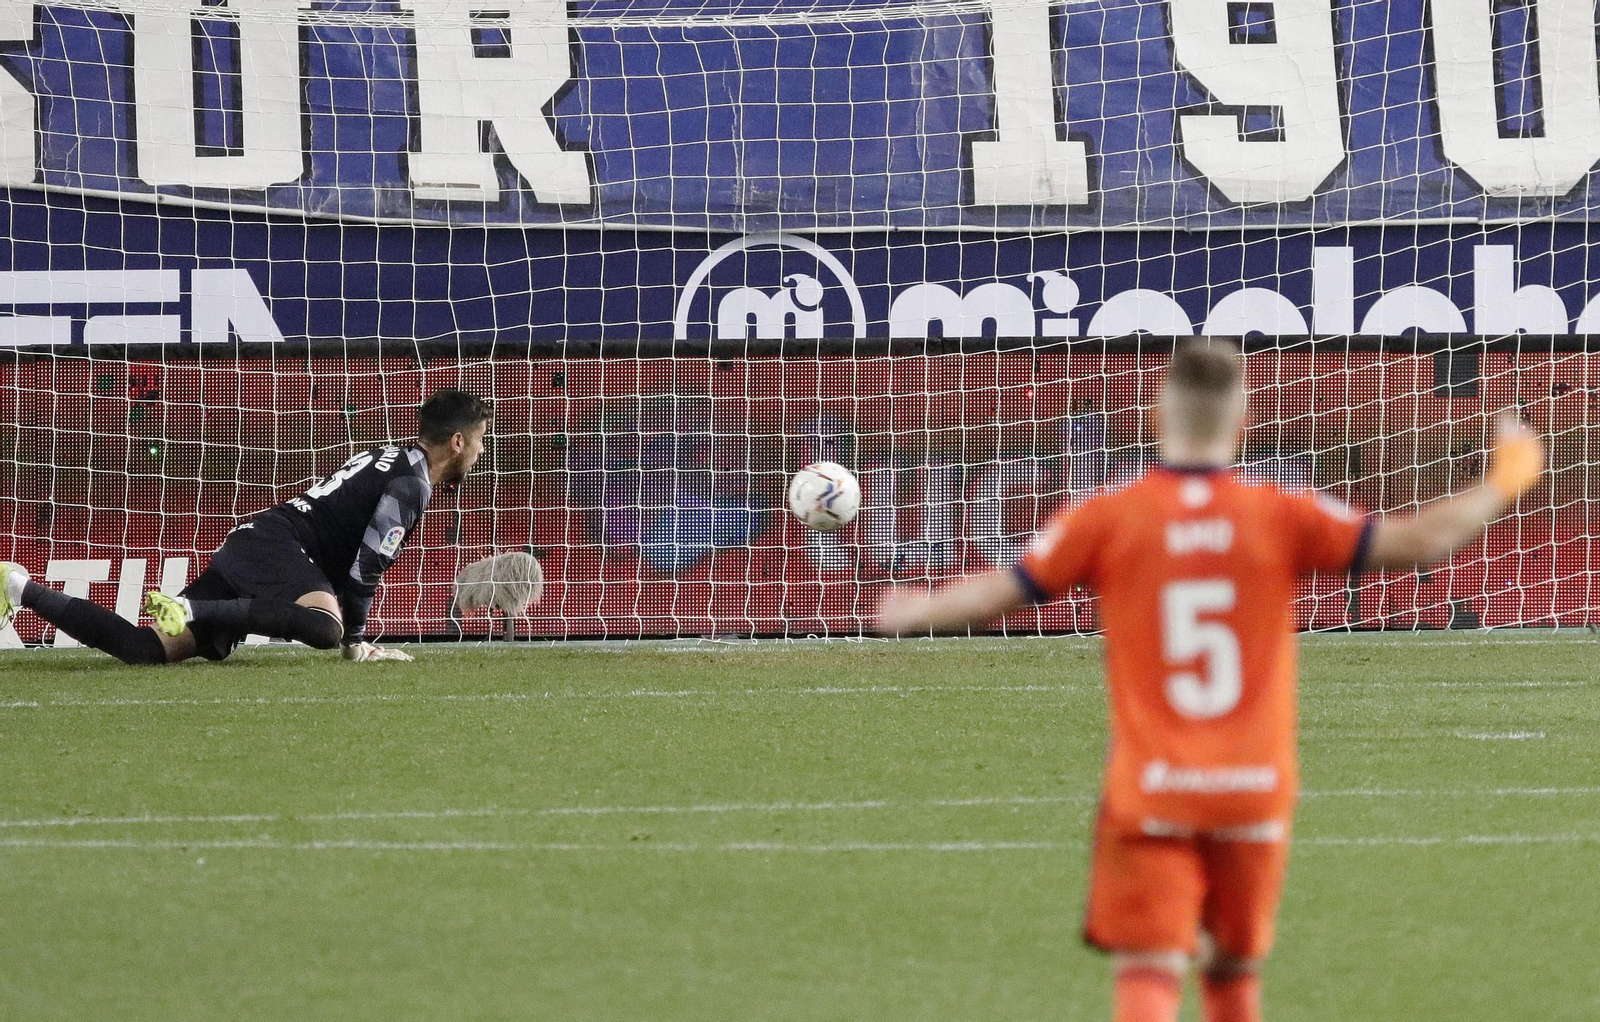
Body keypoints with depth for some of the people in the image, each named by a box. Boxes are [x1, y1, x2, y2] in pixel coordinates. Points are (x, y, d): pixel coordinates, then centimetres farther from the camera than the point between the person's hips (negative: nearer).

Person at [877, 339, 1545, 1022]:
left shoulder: (1106, 521, -5)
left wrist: (910, 614, 21)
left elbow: (1001, 592, 1)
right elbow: (1420, 542, -4)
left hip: (1148, 793, -2)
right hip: (1255, 791, 2)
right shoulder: (1283, 517, -3)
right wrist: (1506, 479, 13)